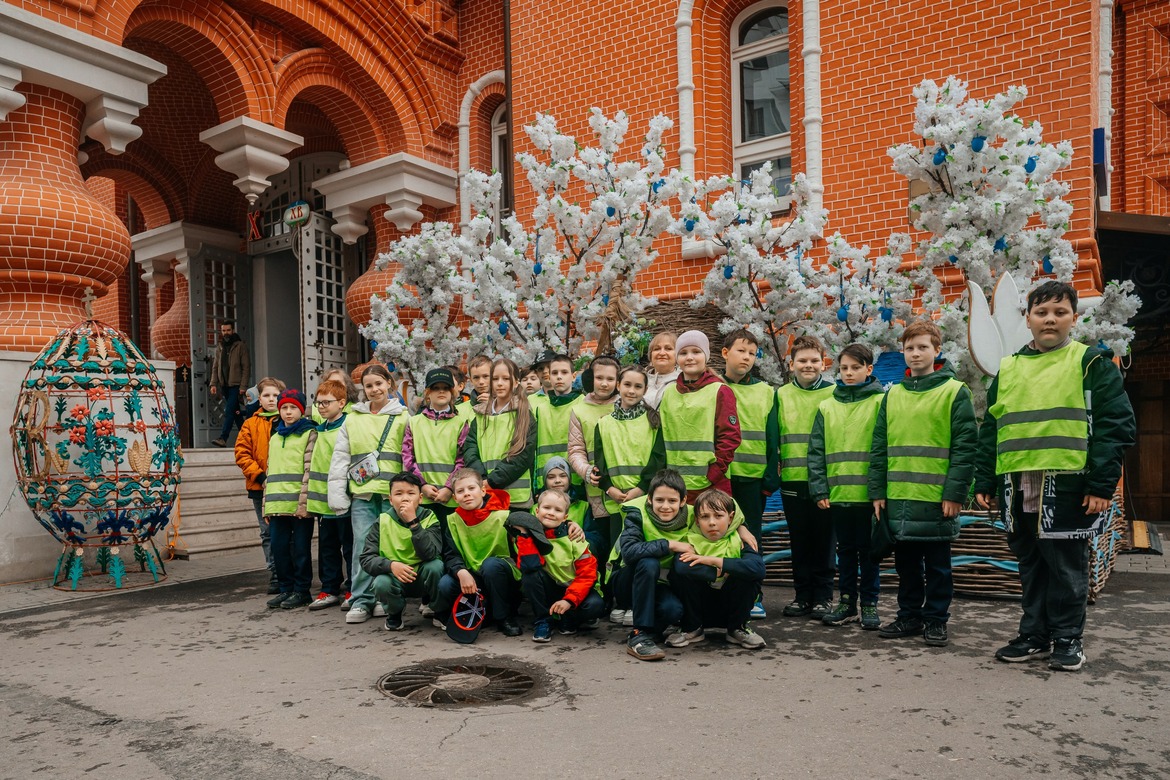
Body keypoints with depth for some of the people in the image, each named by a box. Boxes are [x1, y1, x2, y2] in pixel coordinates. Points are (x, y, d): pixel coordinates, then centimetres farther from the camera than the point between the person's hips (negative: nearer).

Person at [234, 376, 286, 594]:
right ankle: (275, 578, 14)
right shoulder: (251, 425, 7)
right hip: (260, 487, 2)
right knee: (268, 533, 7)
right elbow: (242, 454, 2)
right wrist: (259, 476, -9)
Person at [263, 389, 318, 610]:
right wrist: (267, 504, 15)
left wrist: (303, 501, -15)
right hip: (278, 504, 6)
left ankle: (302, 591, 10)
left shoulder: (309, 434, 1)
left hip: (299, 504, -6)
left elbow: (310, 469, -8)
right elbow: (270, 471, 22)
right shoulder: (275, 438, 21)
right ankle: (286, 589, 20)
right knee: (279, 547, 8)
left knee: (300, 548, 0)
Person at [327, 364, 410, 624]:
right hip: (361, 493, 2)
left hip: (393, 492, -1)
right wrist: (337, 494, 2)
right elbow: (340, 458, 11)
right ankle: (361, 600, 7)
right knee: (363, 546, -1)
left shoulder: (402, 417, 7)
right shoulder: (353, 418, 13)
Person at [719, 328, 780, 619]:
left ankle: (753, 597, 17)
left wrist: (771, 476, 1)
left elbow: (772, 438, 7)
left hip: (753, 476, 1)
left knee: (751, 537, 7)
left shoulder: (765, 392, 9)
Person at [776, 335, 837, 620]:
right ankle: (803, 596, 20)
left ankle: (823, 597, 16)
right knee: (799, 542, 10)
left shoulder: (834, 394, 1)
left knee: (824, 541, 4)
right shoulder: (781, 395, 8)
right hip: (792, 480, 2)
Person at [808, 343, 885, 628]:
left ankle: (869, 604, 20)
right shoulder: (827, 407, 8)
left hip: (868, 493, -3)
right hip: (838, 494, 3)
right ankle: (847, 602, 23)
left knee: (868, 550, 8)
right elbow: (816, 451, 5)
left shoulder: (880, 402, -1)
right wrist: (819, 489, -3)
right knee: (845, 550, 13)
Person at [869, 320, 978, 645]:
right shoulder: (893, 395, 11)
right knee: (906, 562, 13)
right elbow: (879, 447, 11)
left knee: (937, 564, 7)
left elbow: (965, 446, -8)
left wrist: (955, 493, -13)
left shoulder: (955, 392, -3)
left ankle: (936, 619, 19)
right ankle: (909, 616, 25)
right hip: (898, 497, 4)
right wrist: (877, 491, 5)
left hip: (937, 497, -4)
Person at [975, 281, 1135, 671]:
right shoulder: (1008, 369, 13)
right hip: (1017, 488, 4)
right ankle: (1034, 634, 23)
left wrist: (1102, 484, -12)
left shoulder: (1092, 363, 1)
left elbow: (1116, 426, -5)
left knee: (1066, 565, 5)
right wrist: (985, 481, 8)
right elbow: (990, 429, 14)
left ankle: (1068, 638, 19)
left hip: (1067, 485, -4)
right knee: (1031, 565, 12)